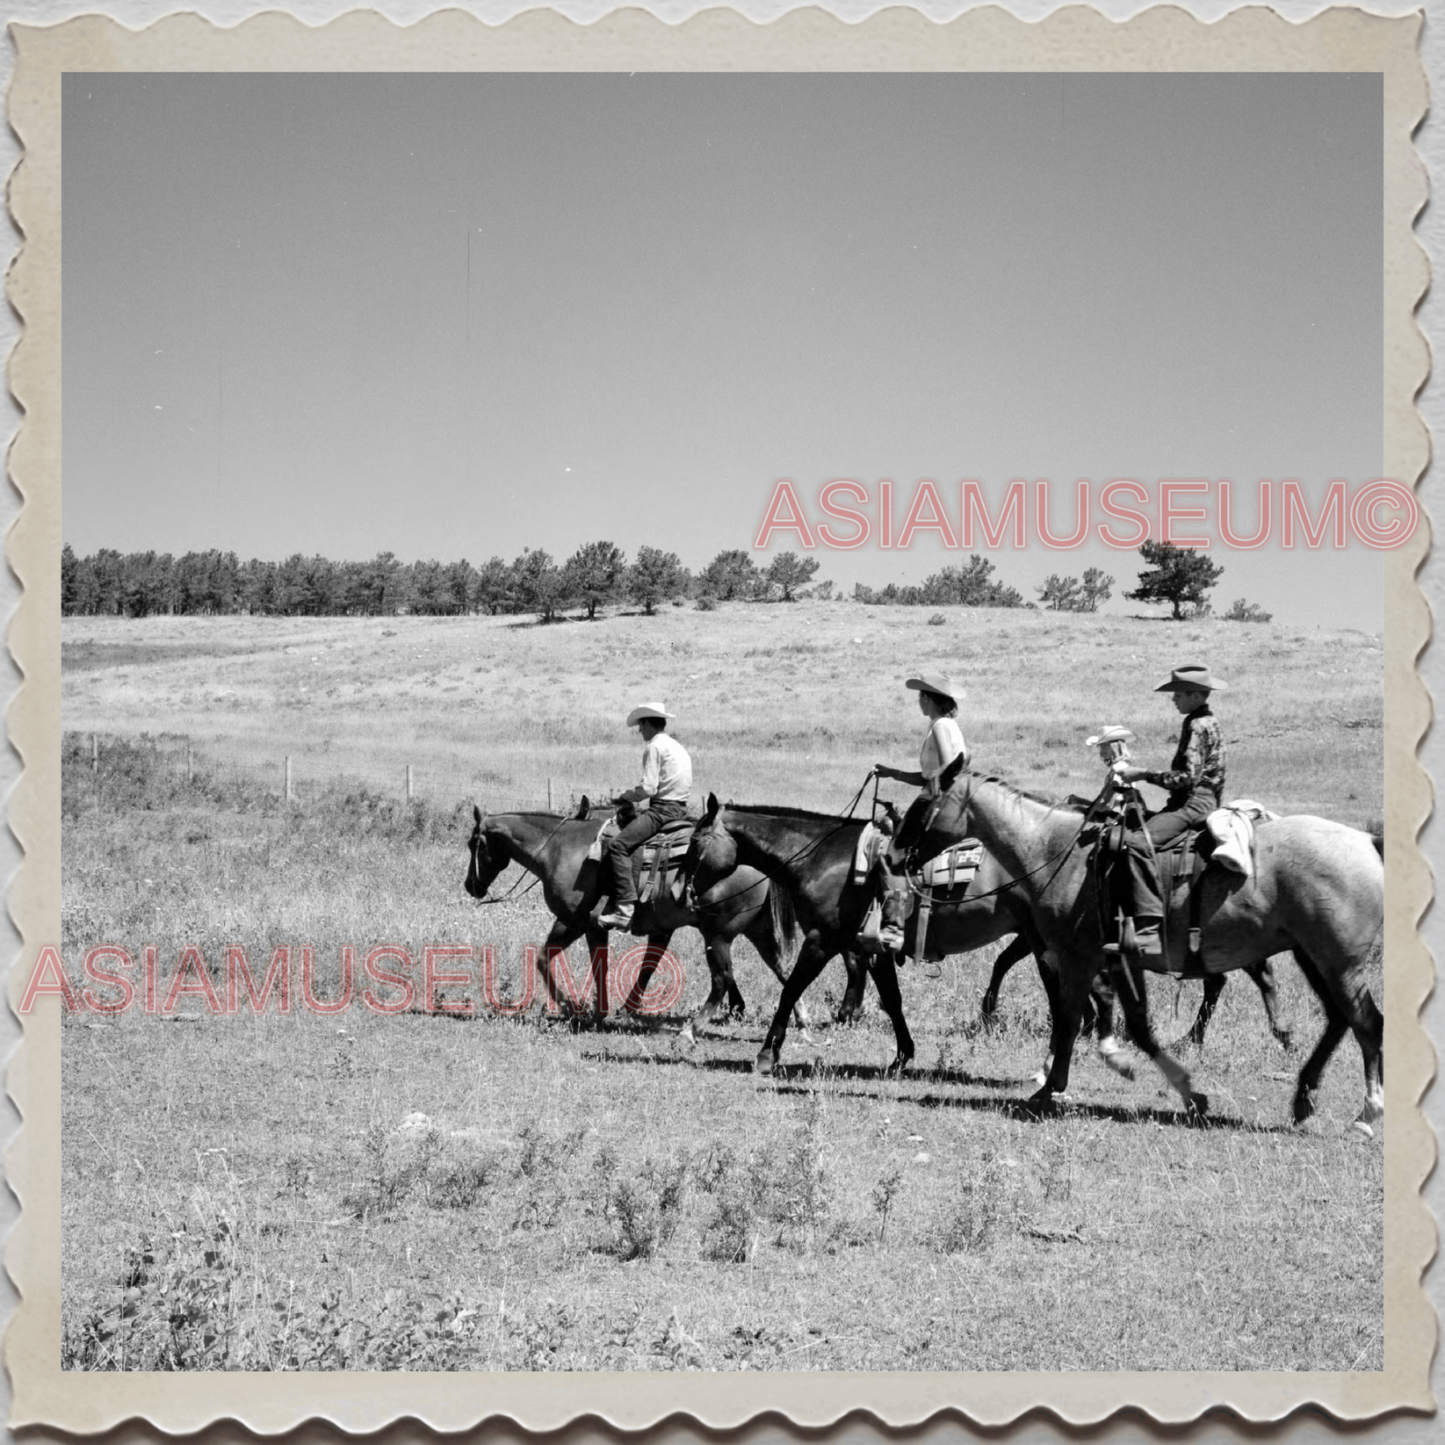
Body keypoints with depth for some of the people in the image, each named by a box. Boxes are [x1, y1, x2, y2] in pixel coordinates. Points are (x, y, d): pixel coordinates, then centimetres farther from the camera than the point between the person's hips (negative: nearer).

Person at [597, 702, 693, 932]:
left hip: (662, 809, -10)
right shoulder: (677, 747, 21)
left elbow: (648, 789, -16)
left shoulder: (655, 747, -9)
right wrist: (635, 800, 20)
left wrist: (626, 796, 1)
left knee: (617, 845, -17)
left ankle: (625, 908, -30)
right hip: (679, 807, 10)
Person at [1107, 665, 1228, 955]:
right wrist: (1140, 773, 17)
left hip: (1194, 803, -11)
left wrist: (1143, 775, -15)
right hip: (1190, 802, 11)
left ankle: (1149, 926, -37)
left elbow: (1188, 776, -20)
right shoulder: (1205, 722, 19)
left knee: (1137, 842, -28)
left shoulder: (1199, 726, -13)